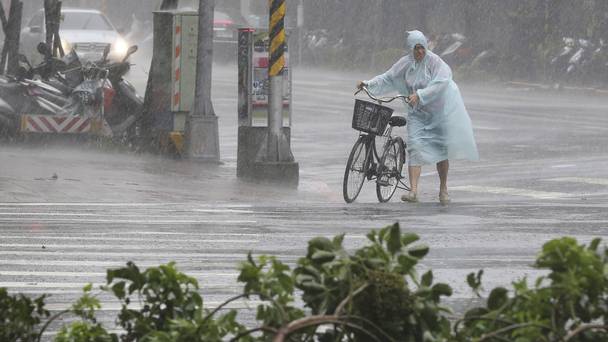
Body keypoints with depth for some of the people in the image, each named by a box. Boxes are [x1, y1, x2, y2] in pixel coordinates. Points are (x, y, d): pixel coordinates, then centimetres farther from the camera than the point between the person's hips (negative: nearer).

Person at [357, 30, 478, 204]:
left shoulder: (434, 61, -15)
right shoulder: (405, 64, -1)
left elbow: (440, 83, -27)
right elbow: (387, 79, 7)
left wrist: (419, 95, -34)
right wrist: (368, 84, -4)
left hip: (438, 110, -3)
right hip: (417, 112, 3)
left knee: (441, 149, 5)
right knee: (415, 147, -12)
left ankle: (443, 189, 21)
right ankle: (413, 191, -19)